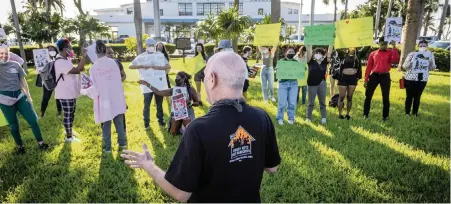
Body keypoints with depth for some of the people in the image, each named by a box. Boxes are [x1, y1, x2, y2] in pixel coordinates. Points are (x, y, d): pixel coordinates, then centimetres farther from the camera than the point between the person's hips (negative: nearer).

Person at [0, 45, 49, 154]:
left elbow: (23, 81, 9)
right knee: (13, 125, 9)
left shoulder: (15, 65, 2)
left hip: (19, 96, 2)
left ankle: (40, 142, 16)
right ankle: (20, 146, 26)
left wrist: (28, 95, 8)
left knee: (33, 120, 2)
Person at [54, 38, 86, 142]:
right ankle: (69, 136, 13)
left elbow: (74, 71, 25)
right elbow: (76, 70, -33)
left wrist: (81, 68, 6)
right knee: (67, 115, 2)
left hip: (71, 92, 10)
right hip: (65, 94, -10)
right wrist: (84, 56, -29)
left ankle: (70, 131, 38)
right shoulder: (60, 62, -24)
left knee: (71, 113, 22)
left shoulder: (66, 59, 9)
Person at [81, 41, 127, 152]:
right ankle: (122, 143, 22)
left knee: (106, 125, 9)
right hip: (117, 97, 2)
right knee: (119, 122, 13)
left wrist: (84, 91, 9)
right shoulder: (113, 62, -4)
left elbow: (95, 88, -9)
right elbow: (119, 79, 3)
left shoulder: (94, 67, -12)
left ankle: (107, 147, 18)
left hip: (104, 99, -2)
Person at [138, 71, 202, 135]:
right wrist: (147, 84, -1)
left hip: (187, 113, -4)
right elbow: (158, 92, 3)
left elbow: (198, 102, -5)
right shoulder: (173, 90, 3)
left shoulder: (190, 89, -6)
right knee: (174, 133, 5)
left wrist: (191, 103, -26)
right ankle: (179, 127, 36)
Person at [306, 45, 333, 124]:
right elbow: (309, 51, -10)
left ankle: (323, 118, 15)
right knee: (311, 102, 8)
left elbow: (329, 52, -1)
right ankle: (308, 118, 16)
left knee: (322, 102, 9)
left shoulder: (324, 62, 3)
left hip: (322, 84, 2)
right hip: (312, 84, -2)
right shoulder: (311, 62, -3)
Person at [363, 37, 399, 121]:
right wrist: (366, 79, 3)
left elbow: (395, 60, -16)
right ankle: (365, 114, 14)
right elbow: (369, 67, 7)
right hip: (374, 75, 1)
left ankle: (385, 116, 15)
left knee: (386, 97, 3)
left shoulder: (390, 52, 5)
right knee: (368, 95, 1)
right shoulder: (373, 53, 7)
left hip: (385, 76, -1)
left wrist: (394, 47, -16)